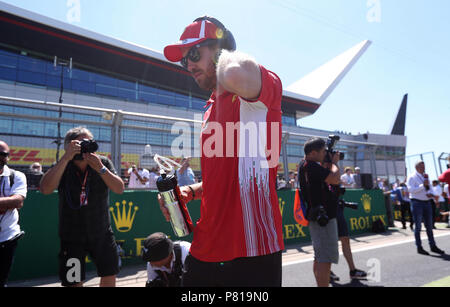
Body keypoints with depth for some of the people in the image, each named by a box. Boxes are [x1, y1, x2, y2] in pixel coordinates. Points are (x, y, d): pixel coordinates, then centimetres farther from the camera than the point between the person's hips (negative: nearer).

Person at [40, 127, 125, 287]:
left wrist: (100, 168, -27)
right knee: (74, 282, 5)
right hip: (72, 236, -1)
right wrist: (66, 158, -28)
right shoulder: (62, 166, -7)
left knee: (110, 275, 12)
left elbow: (119, 189, -15)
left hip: (102, 232, 1)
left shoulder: (103, 162, -5)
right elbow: (45, 189, -25)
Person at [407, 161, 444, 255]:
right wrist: (423, 185, -21)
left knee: (429, 225, 11)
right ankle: (419, 248, 7)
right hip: (417, 203, -6)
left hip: (427, 202, 6)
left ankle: (433, 246, 21)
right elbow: (411, 190, -17)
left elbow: (429, 189, 18)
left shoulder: (425, 177, 15)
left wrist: (430, 194, -3)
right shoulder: (412, 177, -6)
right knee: (418, 226, 0)